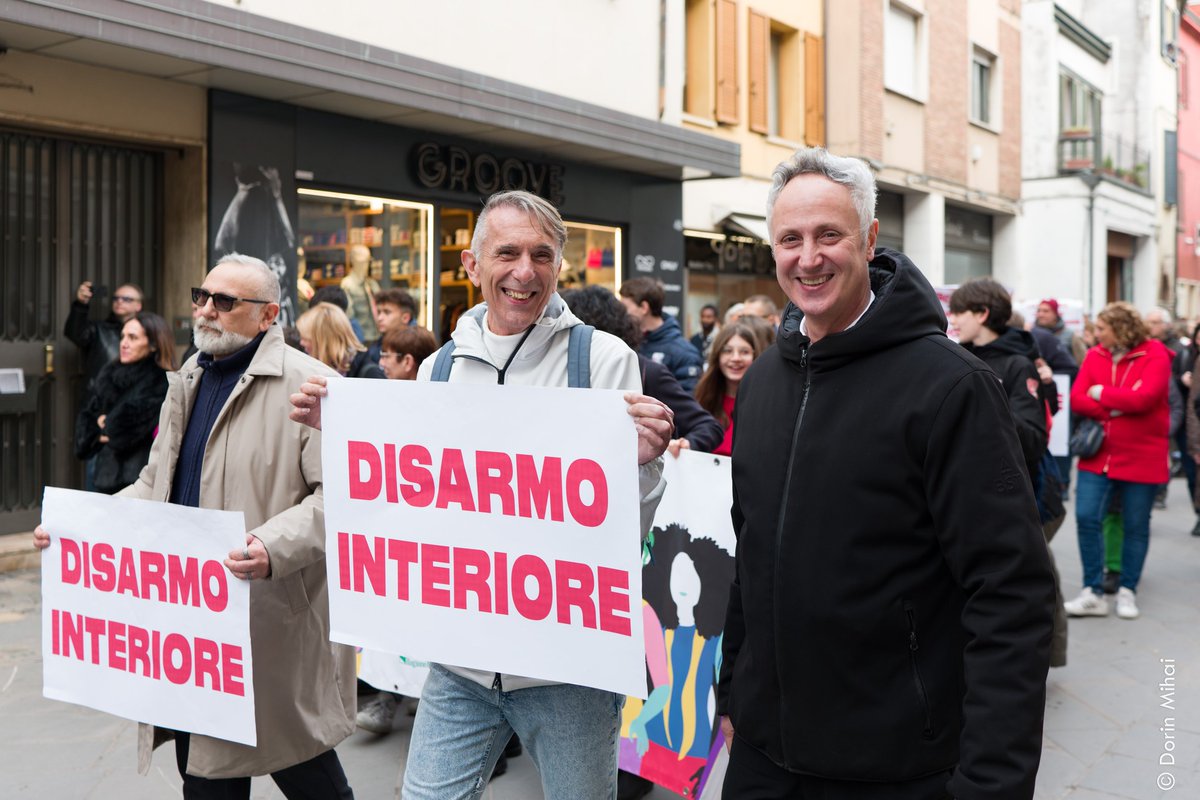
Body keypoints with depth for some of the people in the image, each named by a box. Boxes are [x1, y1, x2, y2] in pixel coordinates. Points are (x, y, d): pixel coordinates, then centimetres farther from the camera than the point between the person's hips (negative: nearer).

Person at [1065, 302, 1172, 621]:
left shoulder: (1155, 357, -9)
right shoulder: (1094, 356, 4)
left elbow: (1143, 398, -23)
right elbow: (1077, 399, -5)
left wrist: (1102, 394, -11)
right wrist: (1115, 409, -18)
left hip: (1141, 457, -3)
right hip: (1097, 455, 3)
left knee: (1135, 526, 7)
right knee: (1086, 518, -5)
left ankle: (1127, 591, 22)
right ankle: (1093, 593, 4)